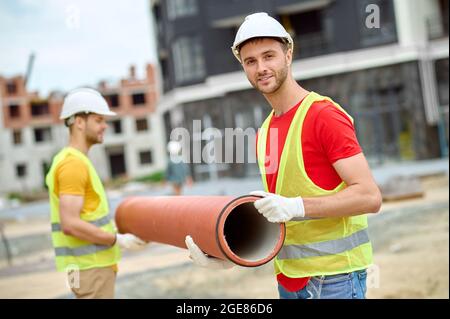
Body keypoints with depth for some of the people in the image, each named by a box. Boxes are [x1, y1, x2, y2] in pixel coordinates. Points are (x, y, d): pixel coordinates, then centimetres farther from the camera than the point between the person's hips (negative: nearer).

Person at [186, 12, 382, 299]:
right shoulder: (264, 132, 10)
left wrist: (296, 206, -26)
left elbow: (370, 196, -18)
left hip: (334, 276, -7)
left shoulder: (324, 115, -13)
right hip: (288, 276, 7)